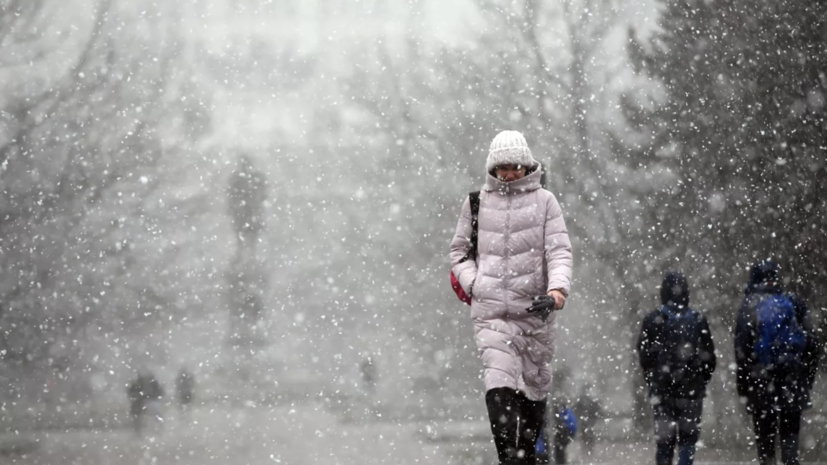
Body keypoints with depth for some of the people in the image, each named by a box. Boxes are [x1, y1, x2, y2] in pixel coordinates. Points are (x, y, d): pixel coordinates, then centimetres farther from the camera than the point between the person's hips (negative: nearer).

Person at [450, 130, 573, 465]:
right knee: (500, 388, -17)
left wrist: (557, 288, -20)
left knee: (535, 388, 10)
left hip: (535, 310, 1)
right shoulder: (476, 202, 10)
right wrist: (475, 285, 1)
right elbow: (459, 252, 18)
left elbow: (559, 251, -2)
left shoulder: (544, 201, 5)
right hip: (490, 311, -1)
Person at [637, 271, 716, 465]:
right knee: (688, 436, 5)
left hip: (663, 389, 0)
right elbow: (709, 357, 3)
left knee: (664, 438, 7)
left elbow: (644, 355, 0)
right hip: (692, 390, 0)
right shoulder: (699, 320, 0)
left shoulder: (653, 320, -3)